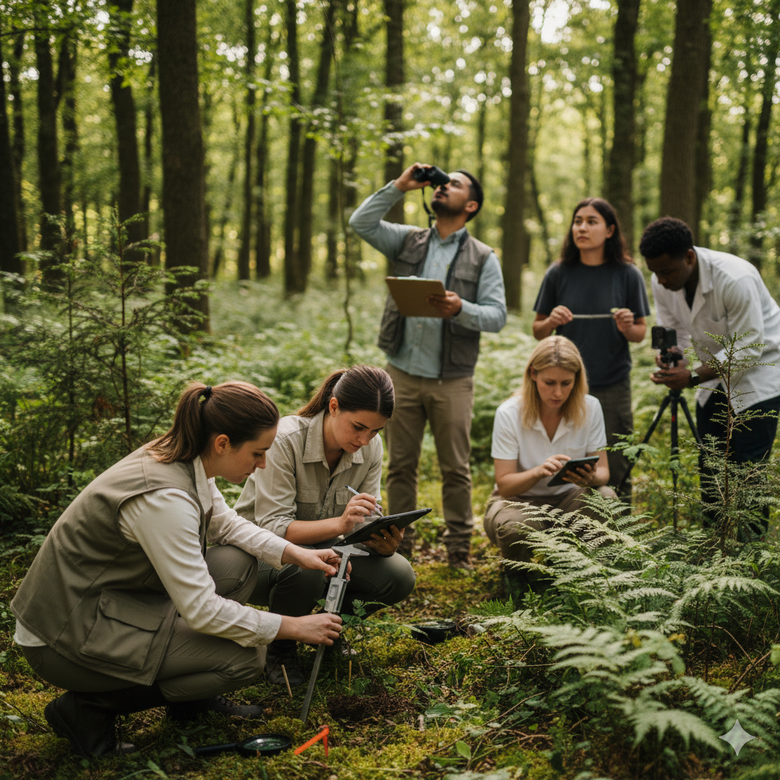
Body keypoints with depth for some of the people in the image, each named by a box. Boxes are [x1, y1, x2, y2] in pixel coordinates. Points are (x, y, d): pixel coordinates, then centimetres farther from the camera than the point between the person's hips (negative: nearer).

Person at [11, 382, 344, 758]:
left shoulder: (184, 459, -3)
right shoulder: (164, 497, -30)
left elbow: (223, 522, 15)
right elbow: (201, 611, -27)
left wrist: (296, 553, 2)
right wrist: (294, 627, -18)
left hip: (111, 595, 9)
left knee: (238, 564, 3)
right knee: (244, 659, -13)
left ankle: (191, 699, 13)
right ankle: (88, 708, -4)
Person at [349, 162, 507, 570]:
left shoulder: (483, 258, 4)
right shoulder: (409, 240, 12)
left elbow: (497, 315, -4)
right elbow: (361, 223, 2)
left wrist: (460, 309, -23)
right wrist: (399, 186, -1)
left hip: (452, 379, -2)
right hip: (402, 373, 2)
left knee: (455, 469, 3)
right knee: (400, 465, 7)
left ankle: (459, 549, 14)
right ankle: (399, 545, 18)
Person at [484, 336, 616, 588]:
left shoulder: (589, 408, -10)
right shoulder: (509, 414, -18)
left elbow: (603, 471, -8)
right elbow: (504, 484, -19)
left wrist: (592, 478, -34)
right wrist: (538, 472, -40)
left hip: (566, 499, 2)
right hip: (519, 500, -2)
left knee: (606, 498, -30)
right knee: (517, 527, -37)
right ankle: (517, 576, 2)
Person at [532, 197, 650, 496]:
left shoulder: (627, 275, 0)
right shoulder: (558, 274, 2)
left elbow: (640, 333, 8)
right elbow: (537, 331, 9)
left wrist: (628, 328, -14)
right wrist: (551, 322, -12)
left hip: (613, 385, -1)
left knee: (615, 472, 3)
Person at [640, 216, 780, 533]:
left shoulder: (735, 279, -32)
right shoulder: (662, 282, -10)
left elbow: (748, 348, -28)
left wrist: (693, 377, -35)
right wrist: (672, 365, -23)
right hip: (717, 372, 7)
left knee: (748, 466, -11)